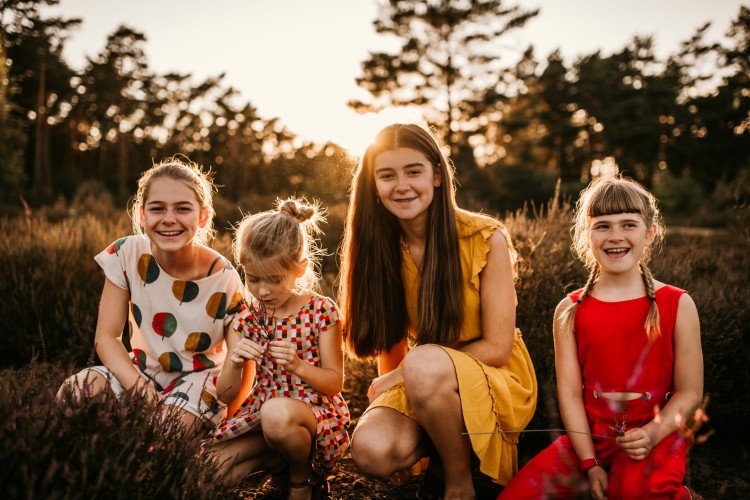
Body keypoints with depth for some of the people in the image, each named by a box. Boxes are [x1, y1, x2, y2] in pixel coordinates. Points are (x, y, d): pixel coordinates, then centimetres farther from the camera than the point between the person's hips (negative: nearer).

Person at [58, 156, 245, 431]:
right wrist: (141, 389, -27)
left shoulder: (225, 281, -20)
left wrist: (222, 414, -27)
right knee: (73, 392, -25)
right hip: (141, 368, 3)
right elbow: (106, 337, -12)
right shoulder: (126, 254, -14)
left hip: (200, 376, -2)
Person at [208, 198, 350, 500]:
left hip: (316, 411, -4)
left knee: (277, 412, -39)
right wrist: (235, 363, -20)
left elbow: (335, 382, -5)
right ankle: (279, 456, 8)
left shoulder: (322, 311, -8)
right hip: (261, 410, 4)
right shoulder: (244, 318, 1)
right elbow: (226, 395, 2)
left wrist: (297, 365, -24)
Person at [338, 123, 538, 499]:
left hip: (499, 382, -3)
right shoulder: (382, 247, -3)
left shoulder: (486, 239, -15)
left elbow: (497, 348, -15)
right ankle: (443, 445, 4)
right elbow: (390, 339, 6)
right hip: (420, 385, 3)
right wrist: (389, 384, -10)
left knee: (424, 363, -36)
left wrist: (405, 371, -16)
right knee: (371, 451, -28)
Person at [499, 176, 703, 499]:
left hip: (654, 436, -2)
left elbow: (689, 391, -2)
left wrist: (652, 433, -19)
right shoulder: (570, 311, 2)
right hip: (589, 436, 3)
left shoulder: (678, 305, -1)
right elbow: (570, 392, -2)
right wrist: (589, 464, -10)